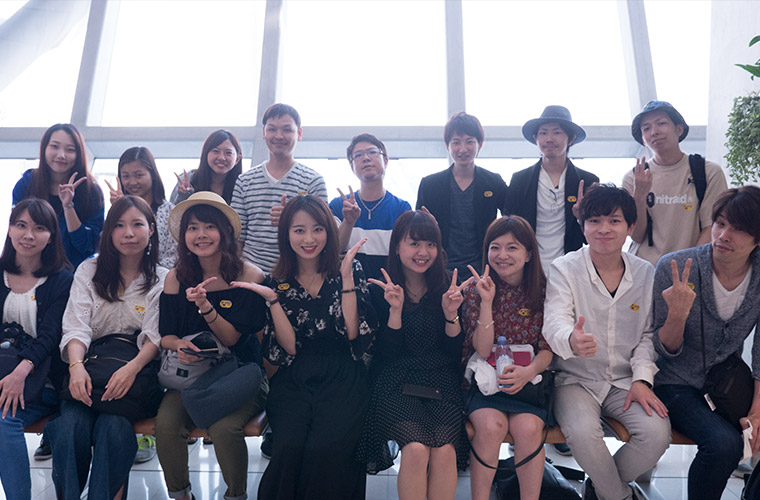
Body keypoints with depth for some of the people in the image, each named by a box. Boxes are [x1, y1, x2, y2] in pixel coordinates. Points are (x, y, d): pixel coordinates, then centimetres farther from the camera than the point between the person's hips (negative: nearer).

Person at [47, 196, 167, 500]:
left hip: (136, 372, -1)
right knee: (72, 425, -27)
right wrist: (76, 365, -22)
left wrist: (132, 367, -26)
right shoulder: (89, 271, 11)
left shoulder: (163, 281, 5)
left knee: (113, 426, -30)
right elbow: (76, 326, -1)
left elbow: (155, 336, -5)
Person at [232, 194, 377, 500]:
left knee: (325, 448, -27)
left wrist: (347, 277, -10)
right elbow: (289, 347, 0)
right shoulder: (278, 282, 9)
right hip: (295, 381, 1)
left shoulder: (349, 271, 6)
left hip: (342, 378, -1)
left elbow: (353, 333, -5)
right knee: (289, 447, -25)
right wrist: (273, 299, -10)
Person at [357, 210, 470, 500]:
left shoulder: (448, 289, 8)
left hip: (441, 381, 2)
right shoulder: (380, 291, 3)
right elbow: (387, 355, -2)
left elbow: (455, 353, 8)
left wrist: (451, 314, -9)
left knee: (444, 450, -26)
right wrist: (395, 310, -14)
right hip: (397, 383, -1)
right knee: (417, 448, -28)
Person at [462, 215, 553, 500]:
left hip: (527, 379, 1)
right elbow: (483, 350, -11)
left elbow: (548, 349, -1)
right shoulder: (475, 289, -3)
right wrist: (487, 301, -21)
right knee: (491, 426, -27)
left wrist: (531, 370, -23)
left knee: (528, 428, -27)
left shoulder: (543, 290, -1)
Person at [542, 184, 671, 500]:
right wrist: (571, 340, -46)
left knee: (657, 433, -22)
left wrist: (642, 379, -7)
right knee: (583, 433, -30)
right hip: (577, 379, -3)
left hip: (626, 381, 3)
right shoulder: (564, 269, -7)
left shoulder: (646, 273, 4)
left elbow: (648, 333, 8)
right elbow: (555, 321, -22)